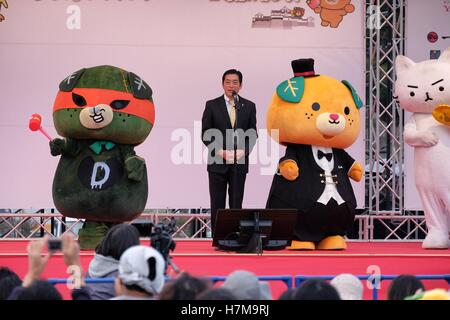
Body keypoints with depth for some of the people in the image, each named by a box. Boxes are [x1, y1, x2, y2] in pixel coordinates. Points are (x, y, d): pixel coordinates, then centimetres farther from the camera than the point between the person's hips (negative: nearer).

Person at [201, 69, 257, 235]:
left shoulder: (249, 106, 6)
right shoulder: (212, 105, 1)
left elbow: (253, 133, 8)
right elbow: (205, 133, 0)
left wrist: (244, 151, -9)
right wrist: (220, 151, -12)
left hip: (239, 162, 1)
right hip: (217, 162, -1)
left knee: (236, 204, 2)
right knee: (217, 204, 1)